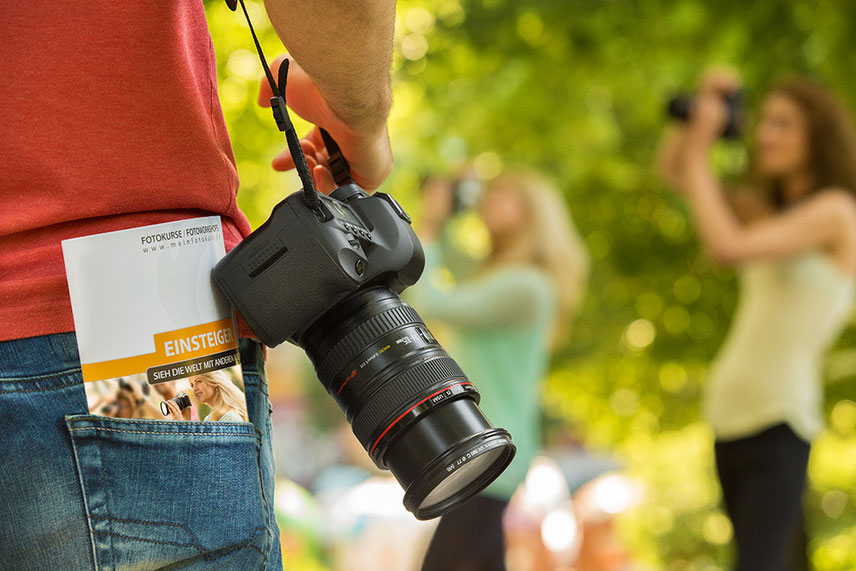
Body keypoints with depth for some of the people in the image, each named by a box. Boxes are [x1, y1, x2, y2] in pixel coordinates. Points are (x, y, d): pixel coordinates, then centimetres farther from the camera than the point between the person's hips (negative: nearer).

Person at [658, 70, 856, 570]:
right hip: (731, 419, 8)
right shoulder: (768, 210, 15)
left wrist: (698, 153, -10)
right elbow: (673, 168, 21)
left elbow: (728, 246, -19)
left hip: (778, 421, -8)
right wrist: (701, 112, 6)